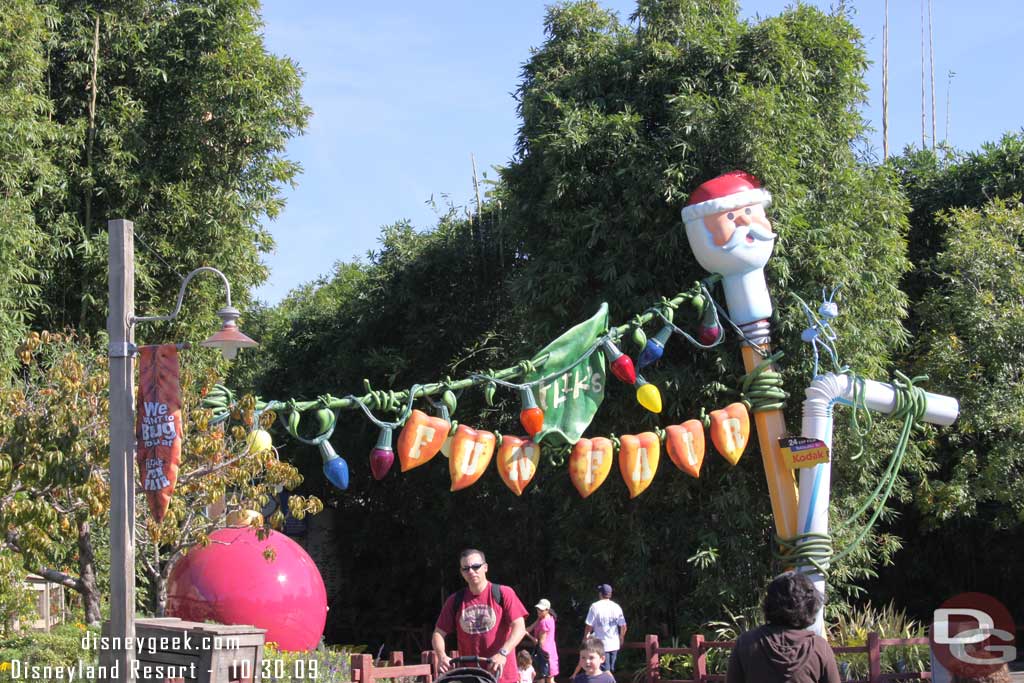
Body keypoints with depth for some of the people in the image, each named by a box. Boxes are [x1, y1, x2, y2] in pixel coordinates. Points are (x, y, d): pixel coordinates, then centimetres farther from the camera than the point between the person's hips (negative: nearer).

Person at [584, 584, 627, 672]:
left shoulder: (595, 607, -10)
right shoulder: (616, 607, 1)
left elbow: (589, 626, -10)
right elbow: (623, 626, 1)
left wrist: (585, 638, 6)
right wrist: (621, 637, 20)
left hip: (601, 645, -4)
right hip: (614, 644, 4)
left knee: (604, 670, -2)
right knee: (611, 669, 18)